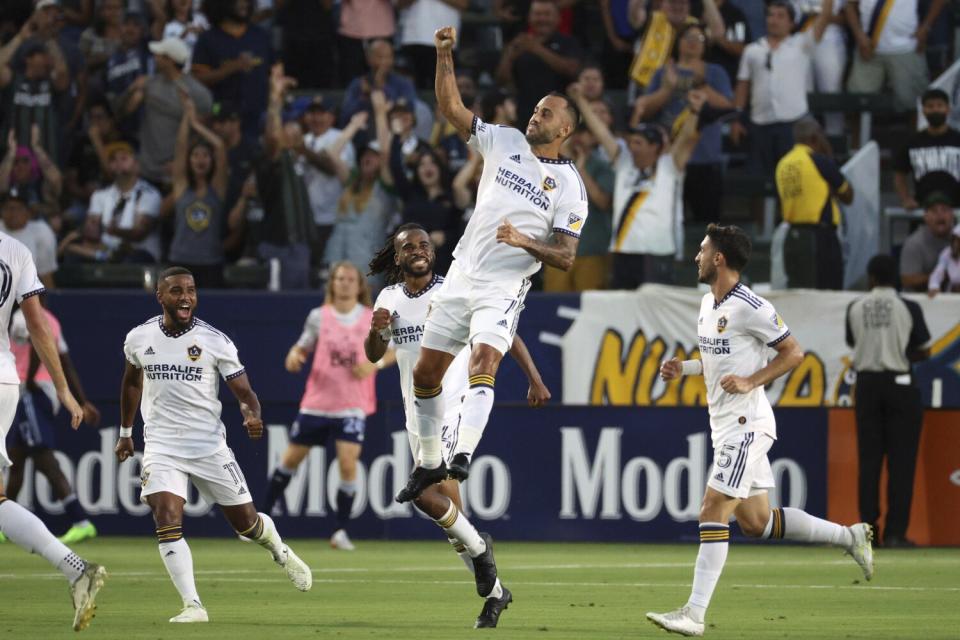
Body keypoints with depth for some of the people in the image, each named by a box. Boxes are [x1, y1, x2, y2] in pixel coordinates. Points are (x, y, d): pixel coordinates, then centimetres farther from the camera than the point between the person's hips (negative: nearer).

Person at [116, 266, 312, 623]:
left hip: (209, 446, -1)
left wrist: (252, 416, -25)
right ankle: (192, 606, -18)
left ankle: (280, 552, 42)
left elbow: (244, 392, -4)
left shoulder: (215, 342, -6)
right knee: (166, 519, -20)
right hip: (162, 446, 1)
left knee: (246, 522, 7)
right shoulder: (139, 339, 2)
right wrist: (125, 432, 27)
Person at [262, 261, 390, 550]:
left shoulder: (373, 319, -2)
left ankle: (341, 531, -4)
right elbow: (303, 346, 12)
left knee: (348, 463, -16)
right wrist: (294, 355, -12)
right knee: (291, 458, 9)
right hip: (317, 403, 2)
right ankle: (263, 514, 26)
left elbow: (392, 350, 8)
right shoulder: (319, 317, 1)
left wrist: (375, 364, -12)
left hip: (352, 405, -2)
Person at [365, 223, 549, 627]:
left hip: (455, 409, -6)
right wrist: (376, 330, -4)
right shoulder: (389, 299, 9)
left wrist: (535, 380, -9)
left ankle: (477, 546, 2)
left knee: (424, 492, -24)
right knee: (446, 508, 9)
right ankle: (493, 592, 21)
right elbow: (373, 356, 19)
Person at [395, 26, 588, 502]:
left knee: (484, 362, -28)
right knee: (425, 372, 6)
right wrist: (444, 56, -7)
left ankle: (463, 455, -40)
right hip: (461, 277, 5)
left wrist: (526, 242, -22)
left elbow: (566, 258, -6)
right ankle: (429, 463, 19)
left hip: (504, 287, -5)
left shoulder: (570, 186, -4)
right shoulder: (504, 143, 8)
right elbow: (451, 108, 5)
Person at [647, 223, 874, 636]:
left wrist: (750, 382, -20)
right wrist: (684, 368, 10)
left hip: (746, 424, -10)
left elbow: (793, 353, -11)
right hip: (725, 426, 10)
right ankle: (849, 537, 23)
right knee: (755, 522, 11)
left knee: (713, 513, -13)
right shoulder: (708, 304, 13)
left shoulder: (751, 307, -15)